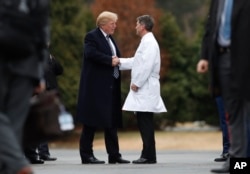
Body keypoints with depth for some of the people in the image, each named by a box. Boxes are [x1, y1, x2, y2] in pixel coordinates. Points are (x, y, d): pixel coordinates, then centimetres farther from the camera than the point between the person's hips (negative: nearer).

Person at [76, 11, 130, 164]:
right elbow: (91, 53, -24)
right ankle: (86, 155, 0)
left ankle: (114, 155, 13)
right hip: (96, 87, -9)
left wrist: (117, 61, 1)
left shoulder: (110, 38, 19)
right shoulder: (92, 36, -8)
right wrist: (110, 60, -21)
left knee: (112, 121, 9)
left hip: (111, 87, 9)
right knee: (92, 122, -4)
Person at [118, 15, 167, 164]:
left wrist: (136, 83, -16)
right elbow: (136, 61, 27)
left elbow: (147, 65, -19)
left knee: (146, 123, -9)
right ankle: (147, 154, 11)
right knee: (143, 123, 9)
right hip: (143, 89, 10)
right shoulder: (146, 42, 20)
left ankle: (149, 156, -9)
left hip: (146, 88, -10)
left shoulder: (149, 42, -12)